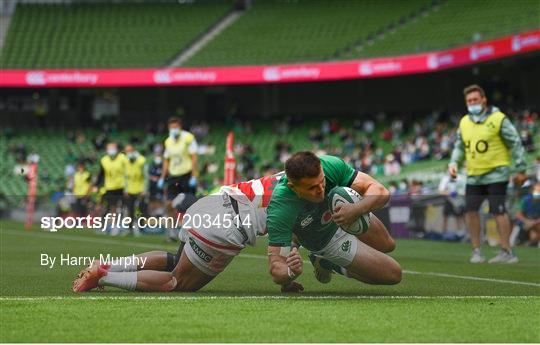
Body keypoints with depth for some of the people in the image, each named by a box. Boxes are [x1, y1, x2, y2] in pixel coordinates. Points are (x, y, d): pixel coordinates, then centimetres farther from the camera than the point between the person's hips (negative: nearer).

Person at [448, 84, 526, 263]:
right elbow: (459, 146, 21)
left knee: (498, 211, -10)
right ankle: (476, 250, 10)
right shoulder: (464, 122, 10)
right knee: (470, 210, 0)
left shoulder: (498, 119, -7)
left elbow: (515, 144, -4)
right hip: (474, 175, 6)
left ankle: (506, 252, -4)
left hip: (496, 173, -6)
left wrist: (520, 168, -8)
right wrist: (454, 163, 4)